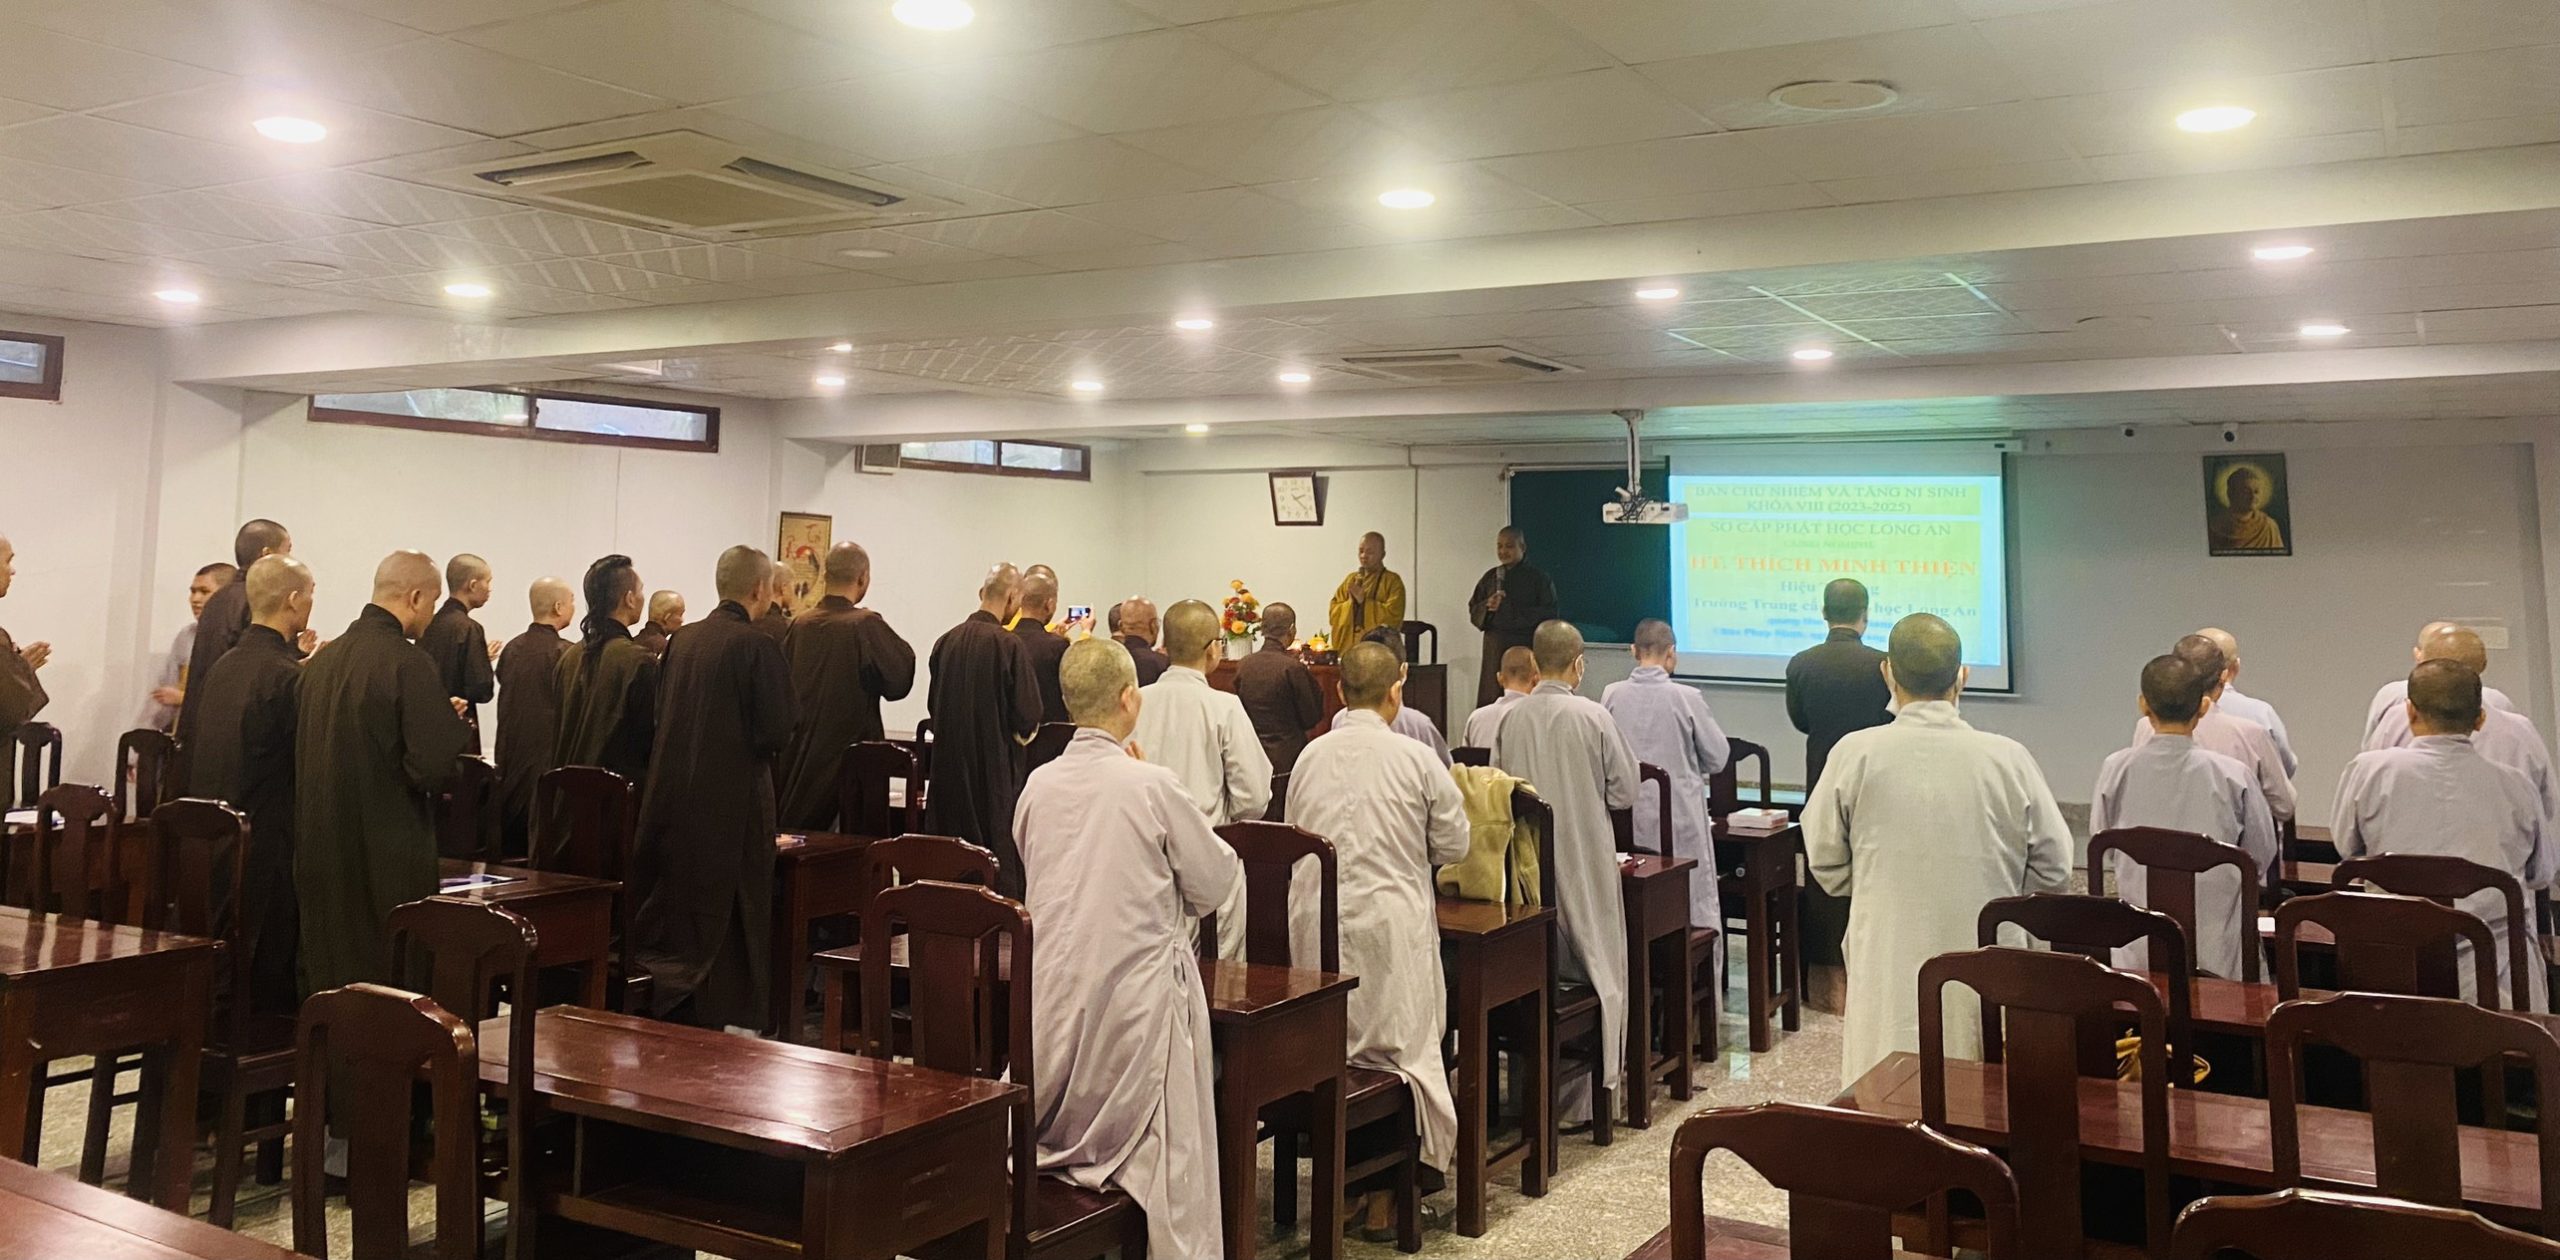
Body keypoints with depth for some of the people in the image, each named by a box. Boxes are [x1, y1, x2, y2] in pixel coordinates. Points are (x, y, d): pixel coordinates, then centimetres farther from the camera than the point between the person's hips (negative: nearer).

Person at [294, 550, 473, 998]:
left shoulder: (324, 659, 7)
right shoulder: (408, 664, -16)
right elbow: (436, 766, -20)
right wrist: (453, 725, 0)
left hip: (320, 850, 7)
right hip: (388, 857, -7)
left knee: (327, 987, 15)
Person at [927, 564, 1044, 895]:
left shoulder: (946, 641, 1)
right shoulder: (1009, 645, -14)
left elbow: (933, 704, 12)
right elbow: (1028, 717, -13)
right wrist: (1021, 733, 8)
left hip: (950, 768, 5)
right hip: (996, 766, -5)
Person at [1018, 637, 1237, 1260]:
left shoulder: (1038, 784, 0)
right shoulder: (1152, 786, -14)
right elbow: (1214, 885, -4)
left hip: (1050, 1004, 5)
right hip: (1135, 994, -5)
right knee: (1163, 1161, 9)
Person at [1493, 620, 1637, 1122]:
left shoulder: (1511, 718, -6)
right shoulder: (1593, 717, -13)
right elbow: (1624, 792, -5)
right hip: (1582, 862, -3)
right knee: (1591, 973, 9)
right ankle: (1579, 1095, 12)